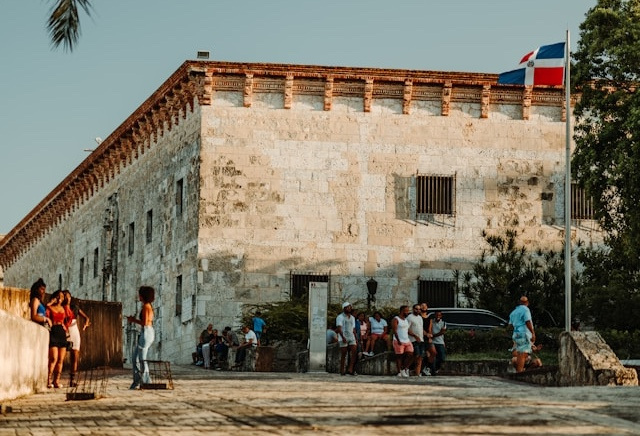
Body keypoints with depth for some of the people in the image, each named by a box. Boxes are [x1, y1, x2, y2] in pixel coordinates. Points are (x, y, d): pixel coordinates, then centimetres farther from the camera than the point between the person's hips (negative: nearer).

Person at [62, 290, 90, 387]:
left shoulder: (75, 307, 12)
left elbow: (86, 317, 10)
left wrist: (85, 324, -9)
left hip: (74, 333, 4)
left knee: (75, 357, -2)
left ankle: (72, 379, 0)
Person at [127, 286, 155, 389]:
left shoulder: (145, 306, -12)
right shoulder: (149, 306, 17)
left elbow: (144, 323, -18)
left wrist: (134, 320, -4)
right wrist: (134, 320, 16)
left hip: (146, 333, -10)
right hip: (149, 332, 10)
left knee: (142, 359, -5)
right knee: (135, 358, 11)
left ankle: (146, 382, -3)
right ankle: (137, 381, 11)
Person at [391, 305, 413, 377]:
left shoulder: (406, 320, 18)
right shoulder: (396, 319, -6)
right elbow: (394, 330, -14)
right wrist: (398, 340, -23)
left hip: (407, 341, 7)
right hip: (399, 341, -7)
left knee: (410, 354, -2)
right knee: (399, 356, -4)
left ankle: (405, 368, 12)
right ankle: (399, 372, 1)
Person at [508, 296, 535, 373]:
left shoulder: (514, 312, 18)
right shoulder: (525, 309, -6)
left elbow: (510, 324, 20)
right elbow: (528, 322, -16)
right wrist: (533, 333, -16)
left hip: (516, 334, 8)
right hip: (524, 334, -8)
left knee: (519, 354, 14)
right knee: (523, 354, -12)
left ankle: (517, 371, 16)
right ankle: (520, 371, -19)